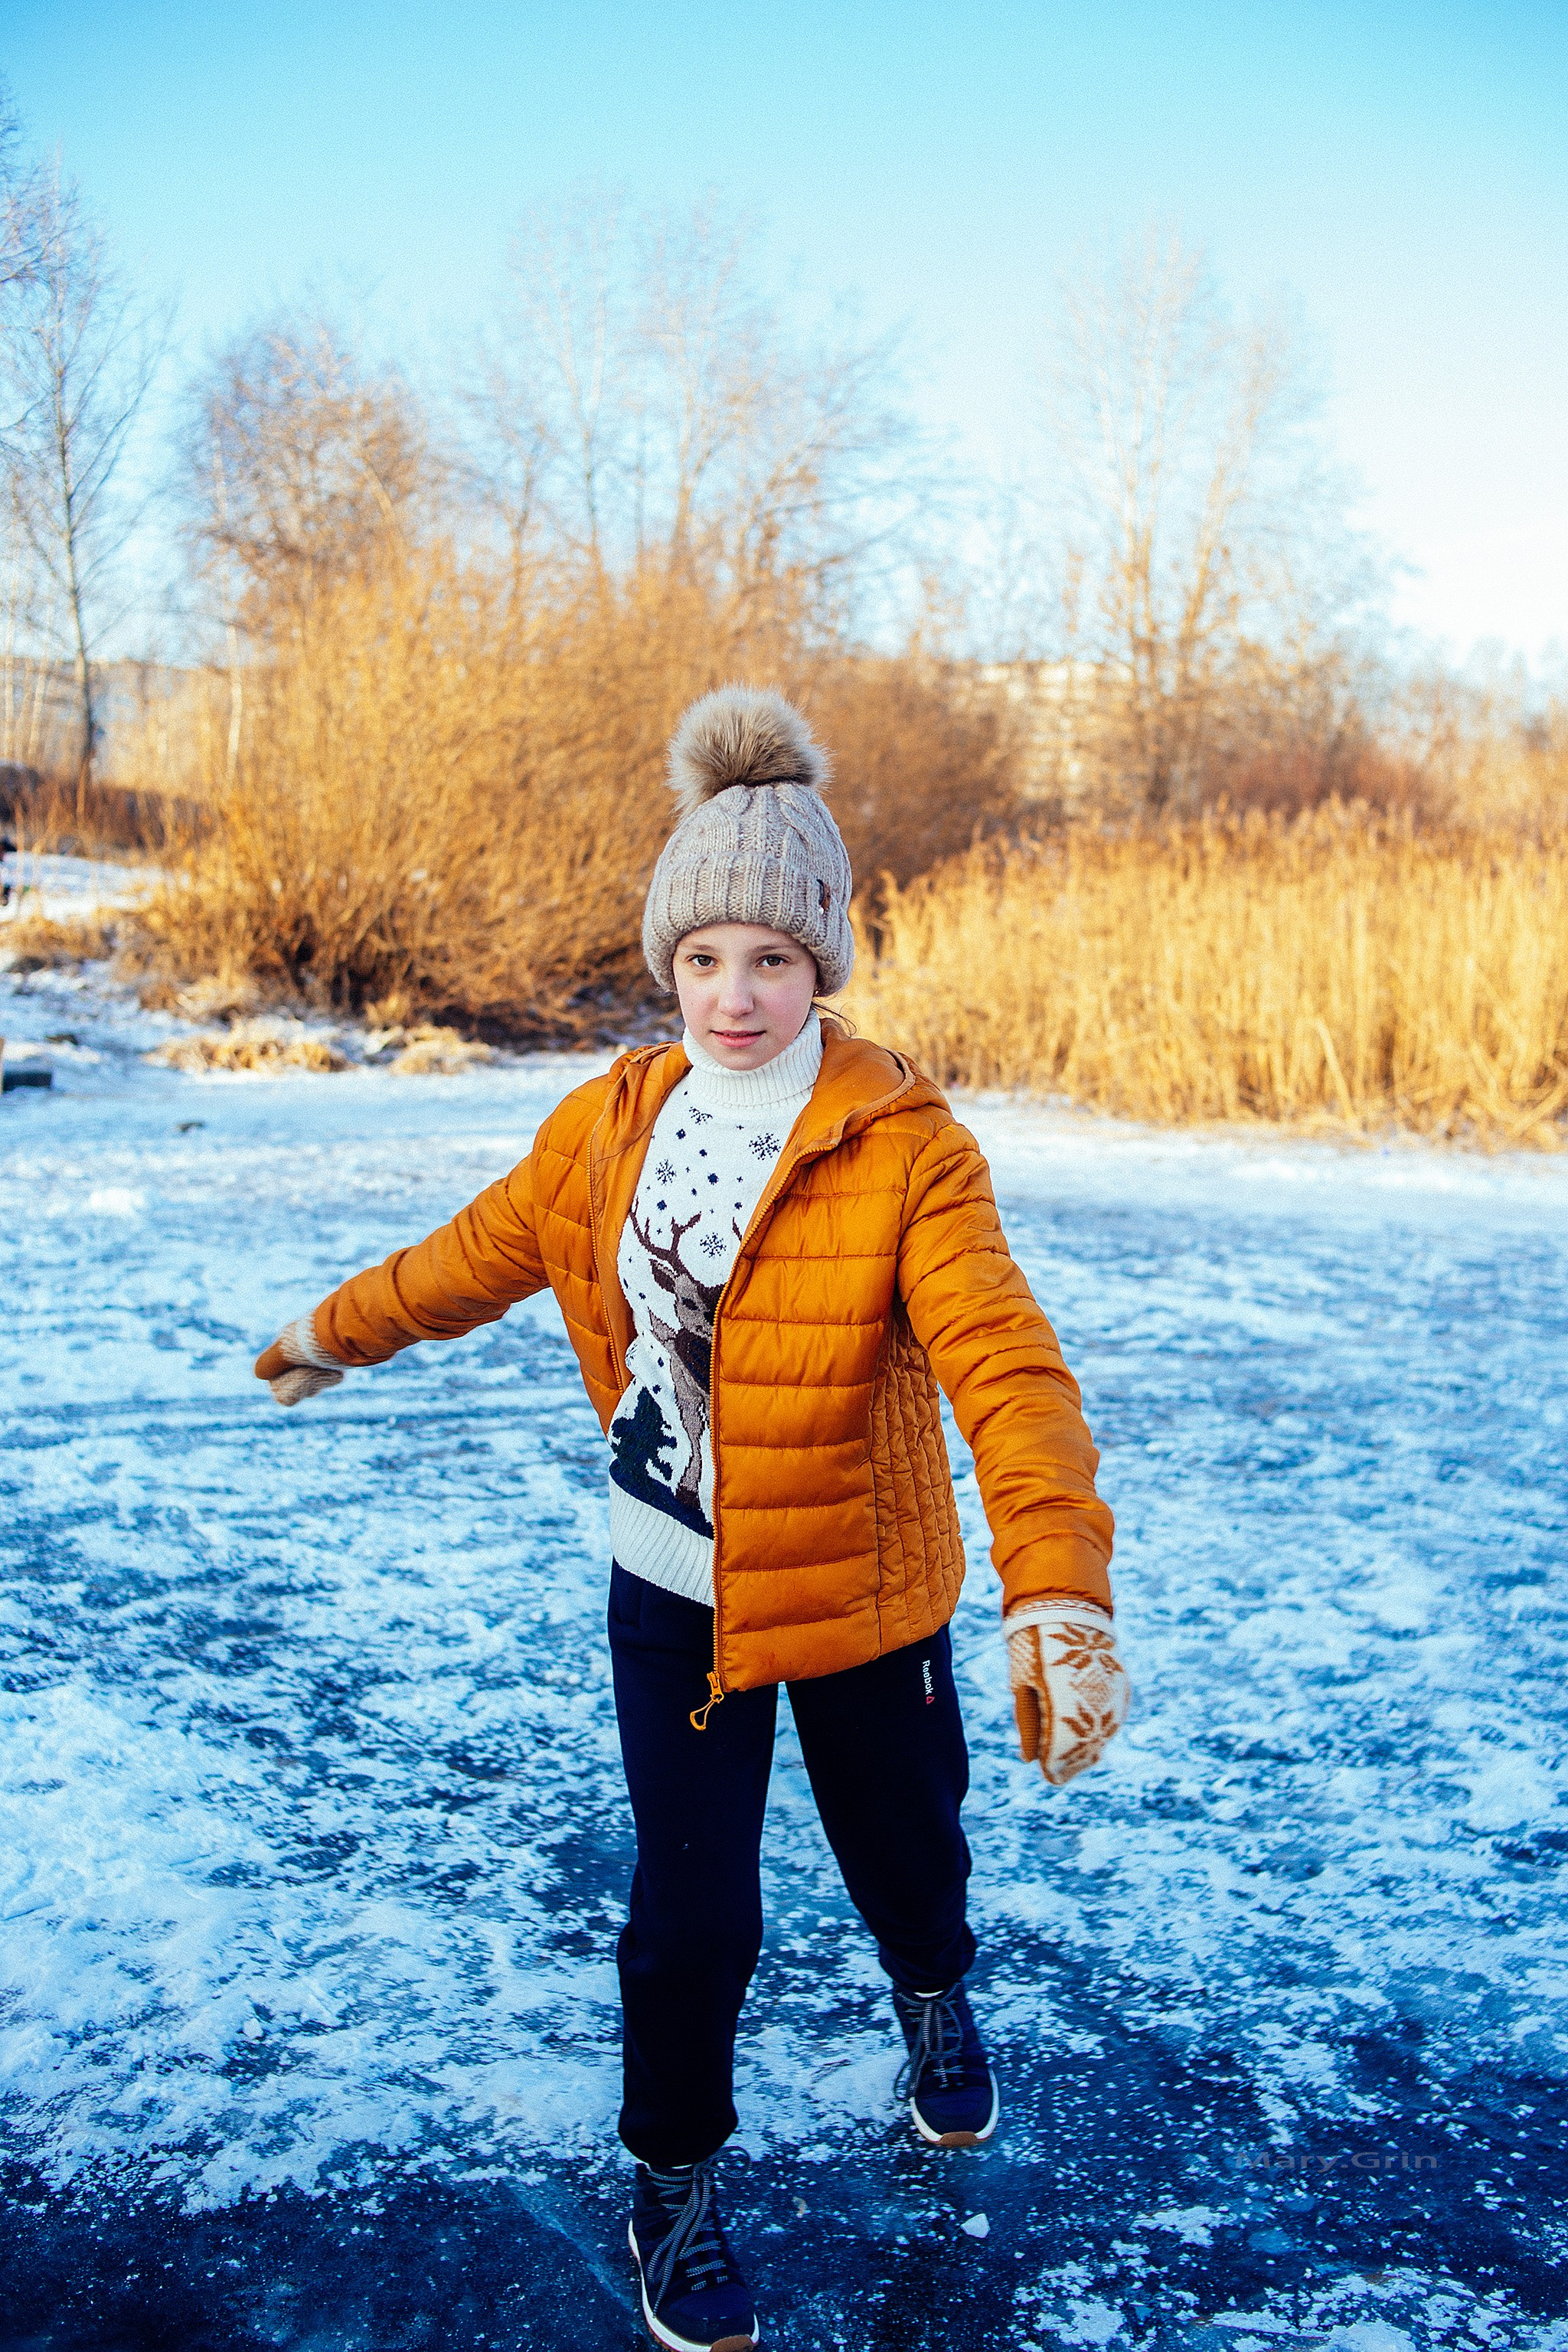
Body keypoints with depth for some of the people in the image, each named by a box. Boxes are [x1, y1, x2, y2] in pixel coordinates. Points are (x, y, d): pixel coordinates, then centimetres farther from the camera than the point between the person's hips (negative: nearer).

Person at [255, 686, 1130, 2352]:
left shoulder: (905, 1147, -19)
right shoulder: (613, 1123, -5)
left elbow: (1005, 1368, -31)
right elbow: (482, 1253, 13)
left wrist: (1059, 1591, -45)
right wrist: (338, 1333, 26)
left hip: (859, 1590, -2)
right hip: (670, 1589, 2)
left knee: (902, 1853, 20)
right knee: (693, 1913, 5)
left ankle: (933, 1994, 58)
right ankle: (674, 2178, 35)